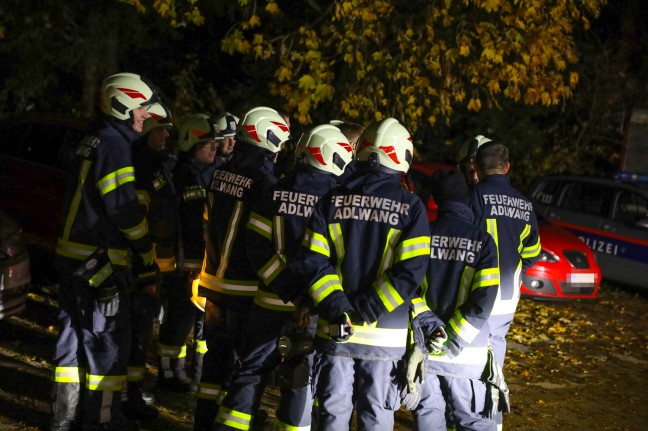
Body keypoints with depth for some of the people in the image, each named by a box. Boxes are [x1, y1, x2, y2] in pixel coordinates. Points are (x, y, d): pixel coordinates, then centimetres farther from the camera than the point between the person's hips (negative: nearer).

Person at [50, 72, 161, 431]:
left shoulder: (91, 143, 16)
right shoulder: (114, 146, -15)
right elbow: (123, 209, -20)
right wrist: (146, 253, -9)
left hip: (73, 255, 10)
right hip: (101, 261, -10)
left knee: (75, 334, 15)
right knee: (107, 340, 1)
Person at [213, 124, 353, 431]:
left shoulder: (275, 191, -1)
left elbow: (258, 247, -5)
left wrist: (287, 289, -7)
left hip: (271, 301, 3)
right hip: (314, 307, -3)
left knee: (250, 371, 13)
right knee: (300, 381, 10)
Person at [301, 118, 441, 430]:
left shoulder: (332, 201, 1)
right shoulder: (410, 207, -6)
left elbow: (314, 263, -6)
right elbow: (410, 273, -14)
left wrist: (339, 309, -10)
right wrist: (365, 312, -12)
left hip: (334, 332, 2)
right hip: (384, 337, -2)